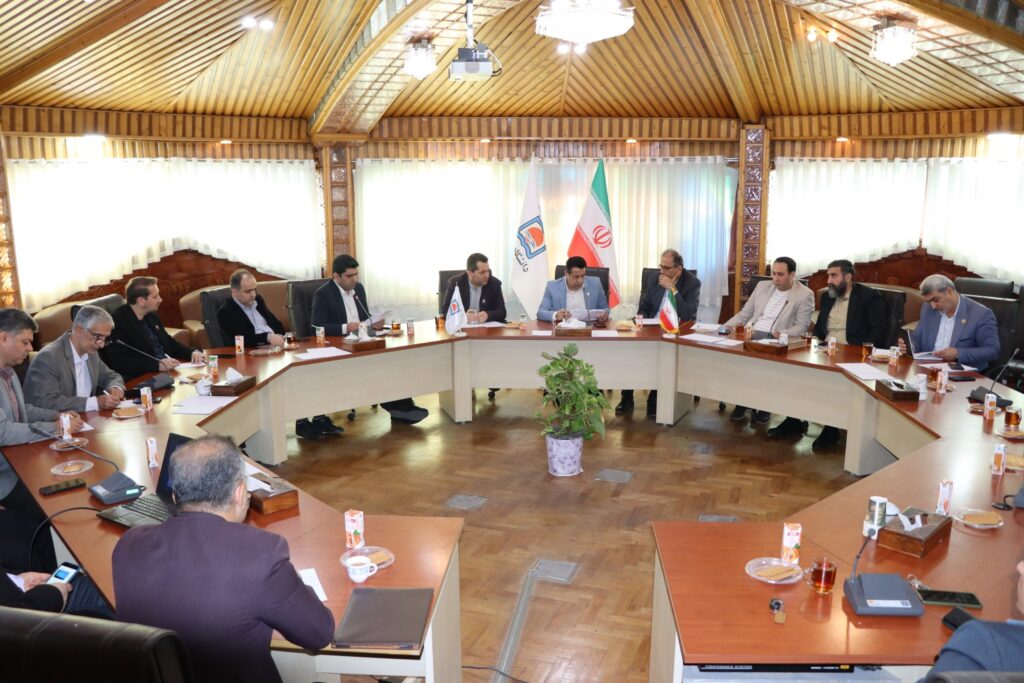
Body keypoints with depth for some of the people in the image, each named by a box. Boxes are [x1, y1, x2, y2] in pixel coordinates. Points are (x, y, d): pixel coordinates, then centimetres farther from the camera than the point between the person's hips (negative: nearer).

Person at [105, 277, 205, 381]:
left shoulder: (152, 316, 12)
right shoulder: (118, 322, -12)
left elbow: (169, 342, 23)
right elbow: (119, 362, -21)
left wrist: (193, 352, 5)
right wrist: (157, 365, -28)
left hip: (170, 370, 8)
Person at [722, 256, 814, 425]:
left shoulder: (805, 294, 2)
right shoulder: (762, 286, 16)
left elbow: (802, 325, -3)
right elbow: (744, 314, 18)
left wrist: (783, 334, -22)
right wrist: (725, 327, 2)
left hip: (775, 339, -4)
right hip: (751, 334, 4)